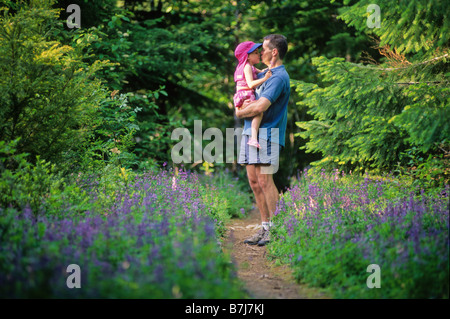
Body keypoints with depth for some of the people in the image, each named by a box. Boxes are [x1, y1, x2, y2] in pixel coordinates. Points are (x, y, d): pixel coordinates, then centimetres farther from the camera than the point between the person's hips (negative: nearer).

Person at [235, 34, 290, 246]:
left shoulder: (279, 77, -13)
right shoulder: (265, 74, 18)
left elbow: (260, 107, -23)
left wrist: (239, 112, -4)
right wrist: (242, 104, 5)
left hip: (266, 133, -9)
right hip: (251, 132, 9)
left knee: (265, 181, -10)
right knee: (254, 181, 9)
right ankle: (265, 227, 15)